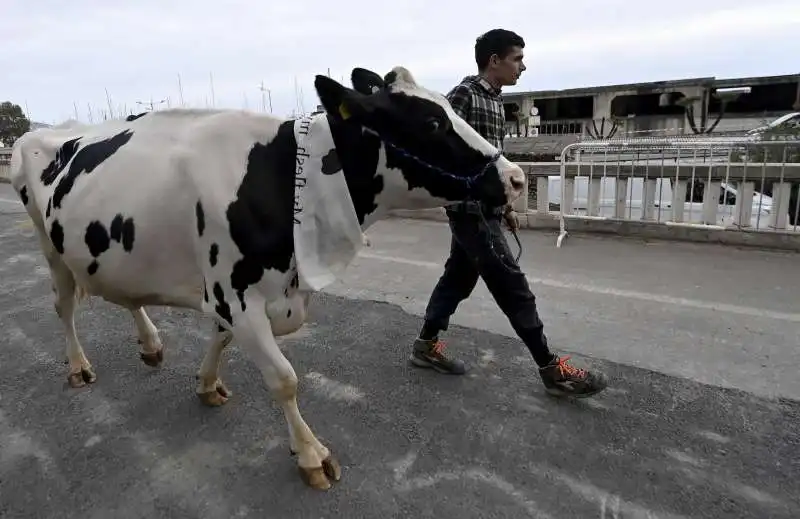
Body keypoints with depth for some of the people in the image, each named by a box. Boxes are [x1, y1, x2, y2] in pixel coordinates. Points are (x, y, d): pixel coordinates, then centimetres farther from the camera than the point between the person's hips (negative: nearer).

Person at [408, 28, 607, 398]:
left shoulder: (495, 100, 16)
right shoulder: (463, 94, -11)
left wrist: (505, 206, 21)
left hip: (485, 207, 9)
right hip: (470, 207, -9)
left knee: (459, 276, 14)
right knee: (512, 285, -6)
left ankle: (426, 345, 27)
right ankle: (551, 369, 2)